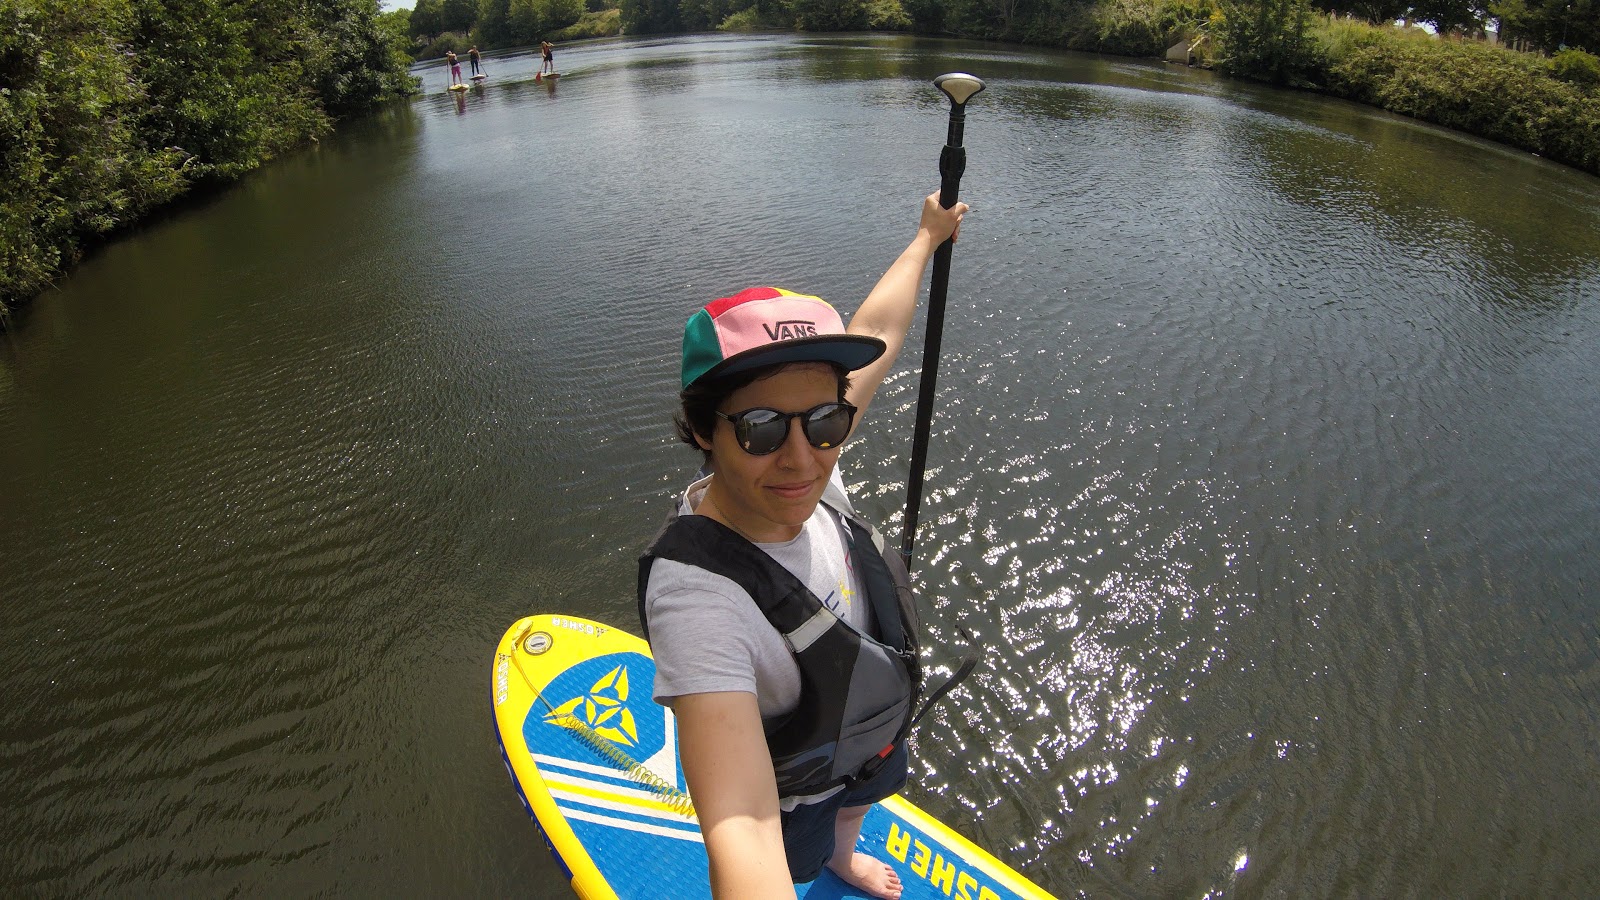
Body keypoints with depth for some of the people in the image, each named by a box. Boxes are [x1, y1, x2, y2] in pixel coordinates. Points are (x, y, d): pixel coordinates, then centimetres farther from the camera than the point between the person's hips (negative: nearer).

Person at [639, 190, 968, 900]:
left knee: (850, 810, 38)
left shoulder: (804, 471, -27)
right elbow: (742, 836, -54)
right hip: (786, 792, -6)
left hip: (867, 738, 6)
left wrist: (928, 236, 2)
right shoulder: (696, 596, -47)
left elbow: (876, 332, -10)